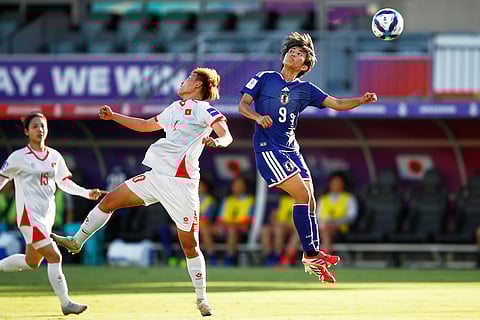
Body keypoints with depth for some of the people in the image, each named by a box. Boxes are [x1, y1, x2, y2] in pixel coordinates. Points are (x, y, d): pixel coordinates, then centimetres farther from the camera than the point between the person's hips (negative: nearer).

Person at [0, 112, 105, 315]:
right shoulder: (19, 157, -5)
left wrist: (87, 193, 7)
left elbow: (64, 183, 19)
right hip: (30, 215, -7)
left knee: (31, 262, 14)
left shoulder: (54, 156, 11)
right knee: (54, 256, -15)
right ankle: (65, 303, -12)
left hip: (47, 215, 7)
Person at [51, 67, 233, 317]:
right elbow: (146, 125, 37)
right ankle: (77, 242, 29)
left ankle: (202, 299, 4)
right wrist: (114, 116, 37)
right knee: (109, 201, 11)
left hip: (181, 182, -8)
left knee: (189, 244, -7)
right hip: (156, 175, 8)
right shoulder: (175, 108, 21)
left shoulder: (203, 109, -3)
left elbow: (226, 135, -18)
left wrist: (217, 141, -40)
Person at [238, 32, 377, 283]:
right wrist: (258, 117, -21)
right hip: (267, 147, -5)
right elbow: (243, 105, 0)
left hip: (291, 149, 6)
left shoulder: (306, 90, 10)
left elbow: (337, 104, 4)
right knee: (302, 194, -17)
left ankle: (313, 258, 14)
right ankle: (310, 254, -13)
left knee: (309, 201, 3)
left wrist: (361, 100, -14)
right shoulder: (264, 78, 2)